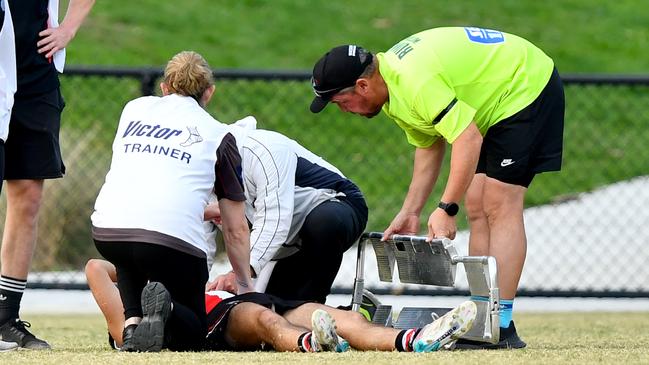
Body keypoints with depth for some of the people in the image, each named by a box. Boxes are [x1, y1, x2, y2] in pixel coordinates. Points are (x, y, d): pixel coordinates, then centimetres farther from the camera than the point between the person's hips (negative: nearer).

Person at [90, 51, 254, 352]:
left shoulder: (135, 108, 24)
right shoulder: (218, 135, 16)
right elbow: (236, 230, 15)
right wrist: (244, 286, 28)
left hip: (106, 232, 3)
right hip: (175, 236, -3)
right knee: (191, 333, 17)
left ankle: (132, 320, 9)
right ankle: (165, 306, -19)